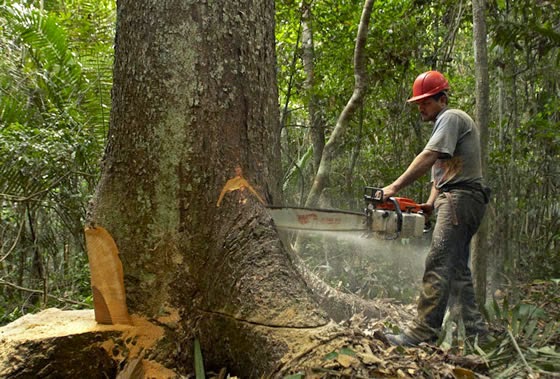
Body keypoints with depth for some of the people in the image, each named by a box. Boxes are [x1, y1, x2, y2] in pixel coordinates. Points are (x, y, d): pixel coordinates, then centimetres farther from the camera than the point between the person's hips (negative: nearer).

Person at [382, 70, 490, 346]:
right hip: (457, 201, 11)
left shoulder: (450, 118, -4)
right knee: (457, 269, 10)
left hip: (460, 198, -11)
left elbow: (428, 157, -19)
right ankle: (476, 328, 13)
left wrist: (395, 187, -23)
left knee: (438, 266, -16)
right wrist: (431, 204, 4)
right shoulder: (442, 127, 28)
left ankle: (424, 331, -18)